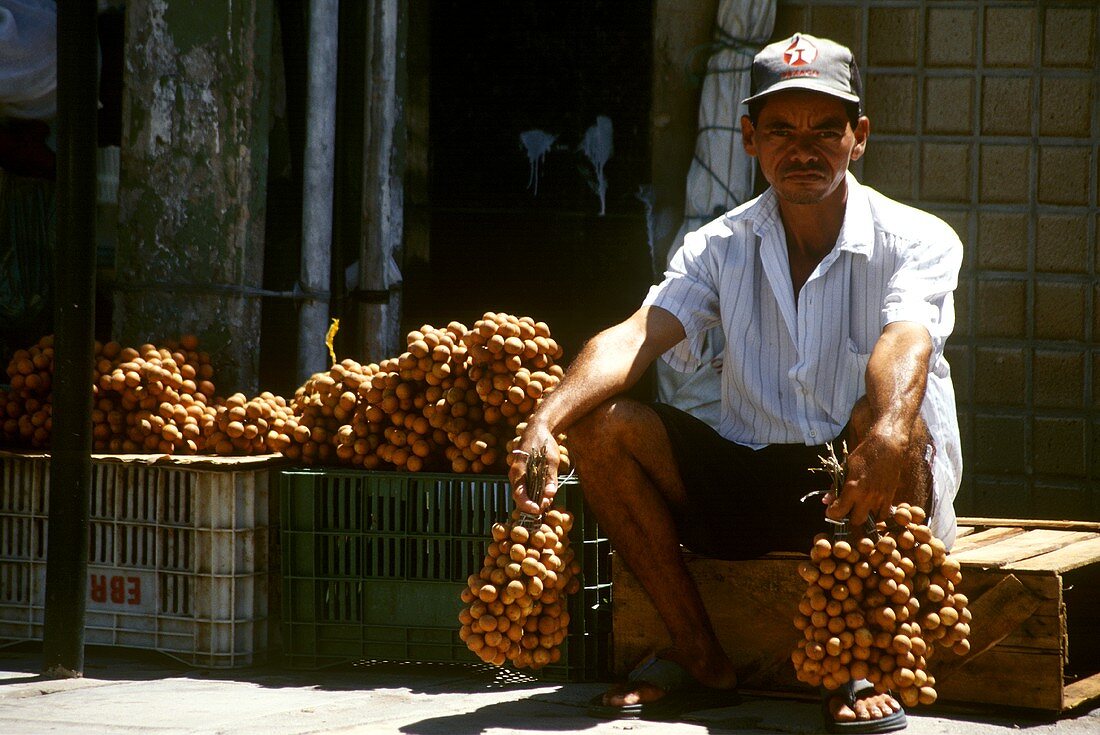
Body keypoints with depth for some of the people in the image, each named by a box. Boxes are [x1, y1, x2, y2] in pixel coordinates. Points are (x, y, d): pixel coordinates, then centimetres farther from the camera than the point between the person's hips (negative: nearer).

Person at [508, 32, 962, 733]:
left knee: (888, 422, -37)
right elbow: (636, 338, -14)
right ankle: (698, 652, -8)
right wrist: (546, 421, -34)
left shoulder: (916, 240, -9)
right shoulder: (721, 247, 3)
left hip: (865, 495, -4)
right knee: (605, 425, -15)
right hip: (751, 485, 4)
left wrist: (888, 435, -55)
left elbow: (904, 341, -32)